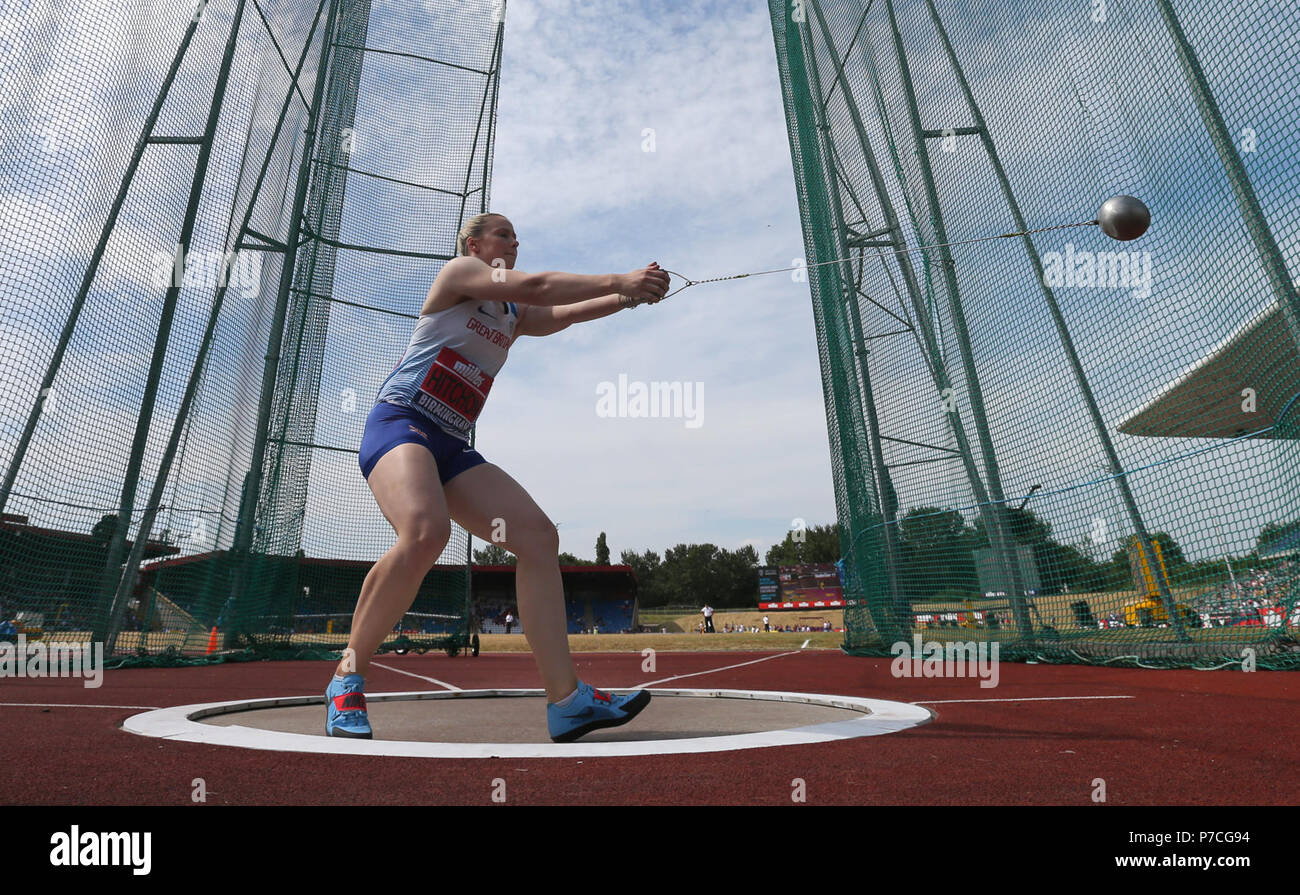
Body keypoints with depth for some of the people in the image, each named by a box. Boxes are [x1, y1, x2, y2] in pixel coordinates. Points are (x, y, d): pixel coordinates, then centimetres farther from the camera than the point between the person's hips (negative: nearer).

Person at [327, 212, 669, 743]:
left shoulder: (513, 316, 24)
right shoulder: (456, 271, 2)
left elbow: (560, 313, 10)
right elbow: (529, 285, -12)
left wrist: (630, 297, -2)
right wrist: (617, 281, -13)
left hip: (453, 447, 7)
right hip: (399, 424, -7)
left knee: (538, 535, -11)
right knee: (426, 532, -36)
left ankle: (567, 699, -14)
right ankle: (347, 679, -14)